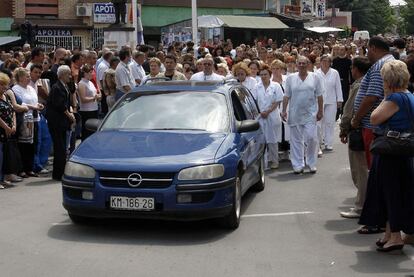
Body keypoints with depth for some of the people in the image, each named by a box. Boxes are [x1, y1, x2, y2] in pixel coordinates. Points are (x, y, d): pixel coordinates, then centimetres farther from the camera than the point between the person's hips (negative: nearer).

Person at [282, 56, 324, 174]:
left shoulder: (315, 77, 3)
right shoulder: (290, 78, 5)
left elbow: (319, 96, 4)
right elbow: (287, 96, 5)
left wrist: (320, 111, 0)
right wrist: (284, 110, 0)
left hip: (310, 113, -1)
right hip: (295, 114, 1)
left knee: (311, 138, -7)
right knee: (296, 140, 4)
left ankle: (311, 163, 10)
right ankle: (298, 165, 11)